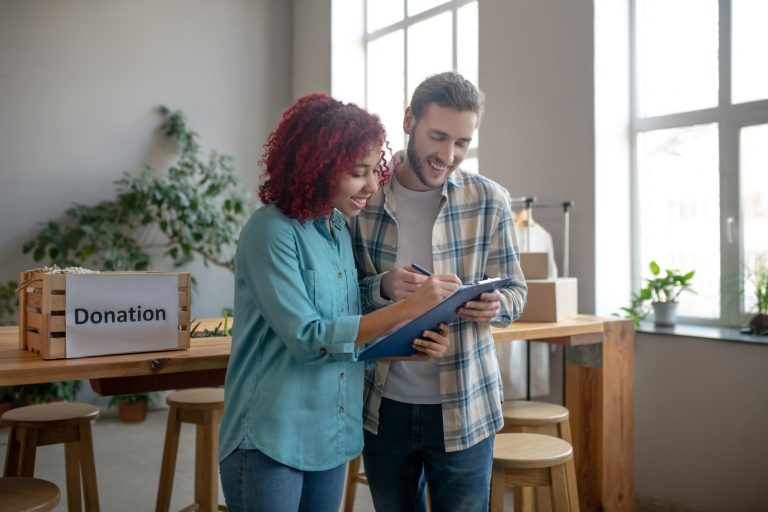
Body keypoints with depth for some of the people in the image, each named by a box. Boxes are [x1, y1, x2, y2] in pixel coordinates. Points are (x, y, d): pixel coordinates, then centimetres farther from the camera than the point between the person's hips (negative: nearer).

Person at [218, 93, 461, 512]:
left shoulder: (342, 229, 5)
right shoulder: (272, 231, -15)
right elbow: (308, 338, -20)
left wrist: (414, 343, -8)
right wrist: (409, 308, -23)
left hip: (331, 438, 7)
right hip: (270, 441, -6)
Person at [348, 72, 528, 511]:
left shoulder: (489, 200, -5)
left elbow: (515, 291, 2)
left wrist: (494, 306, -21)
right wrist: (382, 287, -22)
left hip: (463, 407, -1)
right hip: (383, 406, 1)